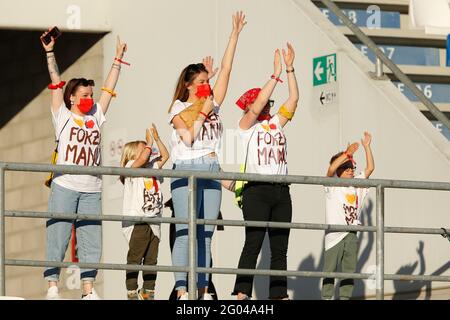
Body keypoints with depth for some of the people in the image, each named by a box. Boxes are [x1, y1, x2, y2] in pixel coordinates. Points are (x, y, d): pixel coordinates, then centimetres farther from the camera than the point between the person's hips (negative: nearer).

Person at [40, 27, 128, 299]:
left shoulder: (95, 117, 16)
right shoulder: (63, 116, 6)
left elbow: (109, 89, 19)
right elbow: (56, 82, 0)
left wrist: (118, 60, 20)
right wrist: (50, 52, -6)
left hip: (91, 189, 4)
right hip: (65, 186, -4)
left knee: (91, 241, 3)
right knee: (58, 238, -4)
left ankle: (88, 289, 8)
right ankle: (53, 287, -2)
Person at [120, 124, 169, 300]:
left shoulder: (152, 168, 18)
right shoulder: (130, 167, -4)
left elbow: (164, 156, 16)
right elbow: (142, 159, -22)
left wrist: (157, 138, 9)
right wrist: (149, 142, -9)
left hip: (153, 221, 7)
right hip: (137, 222, -7)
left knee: (151, 258, 7)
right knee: (135, 257, -5)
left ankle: (148, 291, 11)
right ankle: (132, 291, -3)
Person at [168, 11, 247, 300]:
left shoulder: (213, 104, 15)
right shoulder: (179, 109, 2)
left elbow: (225, 70, 12)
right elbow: (188, 137, -13)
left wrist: (235, 35, 9)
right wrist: (202, 113, -7)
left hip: (211, 173, 6)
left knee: (205, 234, 4)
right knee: (185, 232, -10)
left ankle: (203, 291, 3)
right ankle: (182, 291, -15)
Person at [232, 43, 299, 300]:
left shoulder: (276, 124, 18)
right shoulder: (247, 125, 3)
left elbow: (294, 99, 11)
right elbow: (259, 102, -12)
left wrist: (290, 69, 4)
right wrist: (276, 73, -10)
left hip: (281, 191, 6)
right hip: (257, 190, -6)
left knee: (280, 248, 4)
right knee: (253, 243, -13)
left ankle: (279, 294, 4)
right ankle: (242, 294, -16)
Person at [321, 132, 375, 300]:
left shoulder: (357, 184, 14)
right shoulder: (333, 185, -1)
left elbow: (370, 168, 10)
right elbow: (331, 169, -21)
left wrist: (367, 147, 3)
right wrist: (347, 153, -25)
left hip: (351, 234, 5)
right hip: (334, 234, -5)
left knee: (349, 270, 4)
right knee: (330, 269, -2)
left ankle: (345, 297, 7)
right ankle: (326, 297, -1)